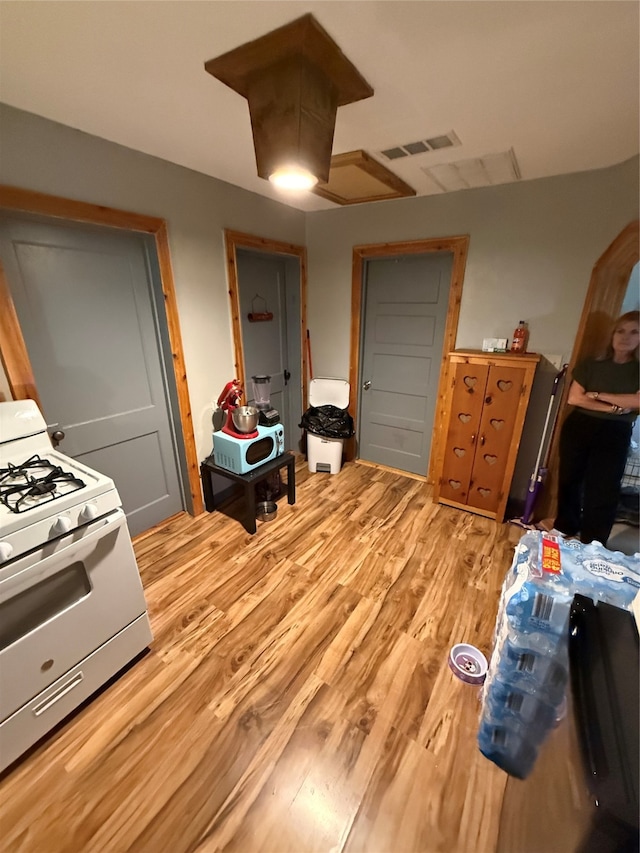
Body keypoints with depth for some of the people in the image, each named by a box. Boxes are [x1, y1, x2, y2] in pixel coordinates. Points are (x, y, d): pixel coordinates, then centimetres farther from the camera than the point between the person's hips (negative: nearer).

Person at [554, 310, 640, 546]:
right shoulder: (590, 365, 3)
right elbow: (573, 398, -8)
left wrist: (598, 395, -11)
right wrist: (613, 408, -13)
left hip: (614, 436, -1)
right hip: (579, 429, 1)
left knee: (603, 491, 2)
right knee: (570, 481, 10)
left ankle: (592, 546, 15)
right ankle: (564, 528, 28)